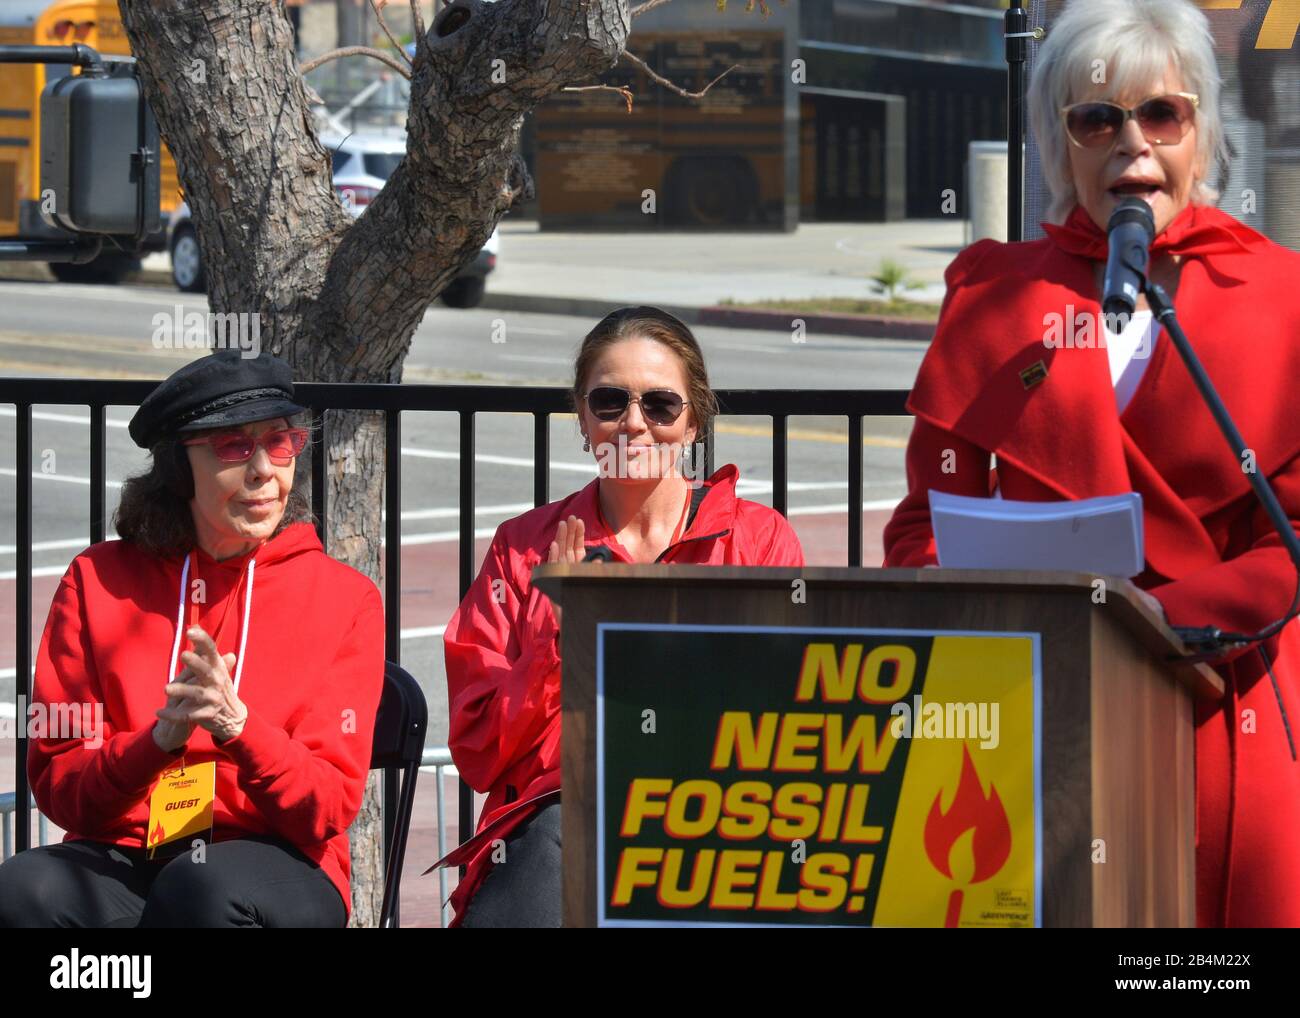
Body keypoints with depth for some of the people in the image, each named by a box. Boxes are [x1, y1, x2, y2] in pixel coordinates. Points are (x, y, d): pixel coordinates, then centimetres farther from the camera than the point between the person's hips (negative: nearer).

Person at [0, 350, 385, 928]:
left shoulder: (346, 598, 4)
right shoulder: (98, 581, 7)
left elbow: (329, 810, -3)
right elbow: (56, 787, 2)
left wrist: (237, 726, -21)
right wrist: (159, 739, -18)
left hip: (282, 868, -1)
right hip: (121, 855, 1)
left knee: (202, 884, -37)